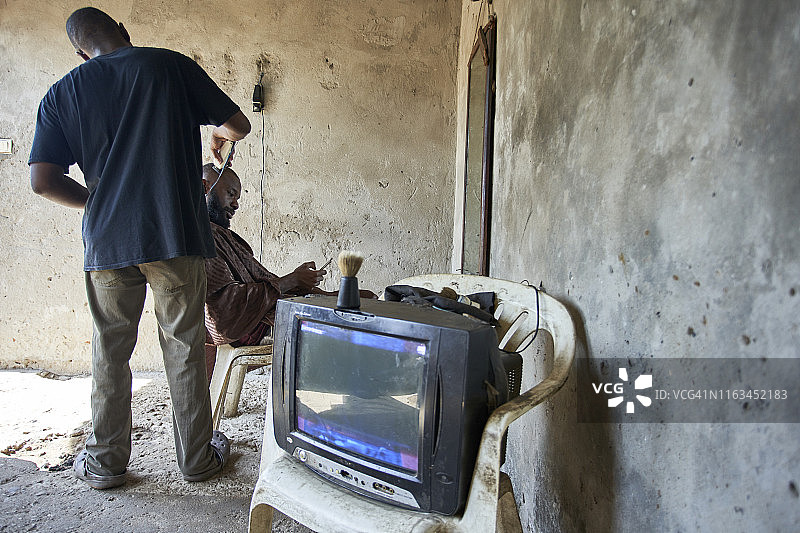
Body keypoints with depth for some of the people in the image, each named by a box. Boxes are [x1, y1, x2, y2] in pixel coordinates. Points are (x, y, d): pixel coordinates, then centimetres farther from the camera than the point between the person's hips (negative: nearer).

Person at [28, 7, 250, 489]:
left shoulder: (63, 94, 9)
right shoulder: (172, 65, 3)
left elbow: (43, 181, 2)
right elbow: (239, 125, 5)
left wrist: (99, 202, 17)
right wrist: (220, 133, 27)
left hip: (107, 240, 2)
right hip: (176, 234, -2)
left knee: (110, 351, 14)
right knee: (184, 347, 7)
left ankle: (106, 463, 27)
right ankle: (197, 458, 21)